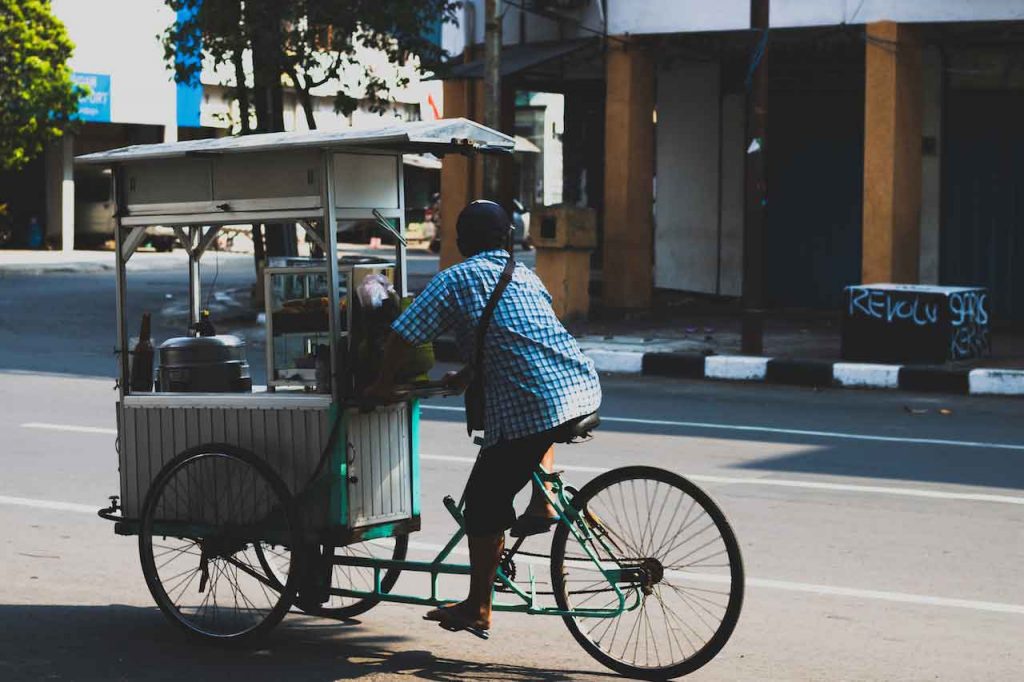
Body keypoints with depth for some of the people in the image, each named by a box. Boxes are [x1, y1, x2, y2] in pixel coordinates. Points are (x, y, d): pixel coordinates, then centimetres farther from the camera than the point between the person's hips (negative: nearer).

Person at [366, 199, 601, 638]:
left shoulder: (455, 279, 5)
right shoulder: (527, 276, 24)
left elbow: (402, 336, 2)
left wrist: (383, 383, 19)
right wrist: (467, 377, 42)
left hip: (527, 407, -6)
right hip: (586, 391, 6)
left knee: (485, 503, 8)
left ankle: (477, 610, 13)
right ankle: (543, 505, 26)